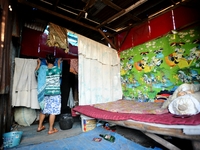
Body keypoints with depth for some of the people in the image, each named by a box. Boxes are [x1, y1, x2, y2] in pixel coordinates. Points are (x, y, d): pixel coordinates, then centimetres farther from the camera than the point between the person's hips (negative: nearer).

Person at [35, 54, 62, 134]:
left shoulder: (43, 69, -2)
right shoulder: (57, 69, -8)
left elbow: (36, 73, 18)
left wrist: (38, 64, 27)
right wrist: (59, 63, 26)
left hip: (45, 93, 4)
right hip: (55, 94, -3)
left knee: (43, 110, 20)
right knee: (53, 112, 4)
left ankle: (39, 126, 34)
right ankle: (51, 129, 14)